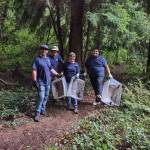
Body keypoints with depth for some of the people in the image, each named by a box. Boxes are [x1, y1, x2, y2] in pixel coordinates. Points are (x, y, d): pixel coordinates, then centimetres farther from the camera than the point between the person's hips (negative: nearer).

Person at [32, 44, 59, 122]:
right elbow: (34, 70, -15)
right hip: (41, 82, -7)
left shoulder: (48, 59, 13)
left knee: (46, 97, 12)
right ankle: (37, 113, -4)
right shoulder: (37, 59, -9)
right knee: (41, 97, -11)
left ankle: (42, 110, 25)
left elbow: (51, 69, 22)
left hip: (48, 81, 7)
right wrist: (35, 81, -22)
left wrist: (58, 74, 21)